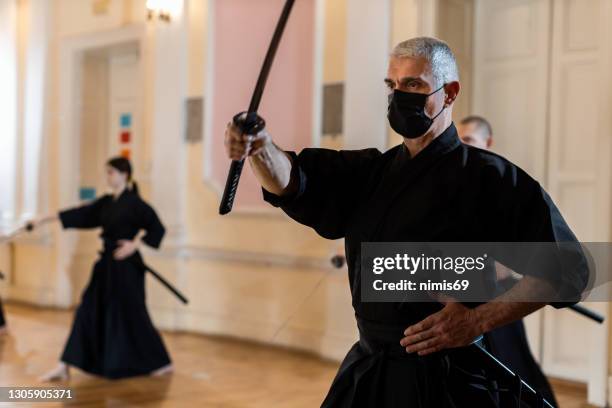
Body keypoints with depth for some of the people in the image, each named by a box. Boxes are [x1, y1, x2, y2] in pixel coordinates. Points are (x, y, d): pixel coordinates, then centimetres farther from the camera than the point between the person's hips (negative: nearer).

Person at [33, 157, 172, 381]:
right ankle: (64, 367, 8)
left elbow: (157, 228, -14)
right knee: (89, 313, 6)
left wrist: (135, 244, -21)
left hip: (126, 266, -8)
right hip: (107, 264, 8)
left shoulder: (135, 203, -12)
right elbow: (80, 214, 11)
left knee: (132, 315, 0)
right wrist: (45, 219, 10)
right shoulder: (106, 202, 10)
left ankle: (162, 363, 17)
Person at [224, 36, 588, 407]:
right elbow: (294, 180, -9)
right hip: (366, 372, 6)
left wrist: (478, 320, -20)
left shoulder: (489, 177, -9)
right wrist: (260, 146, -30)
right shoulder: (371, 173, 8)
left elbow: (568, 269, -11)